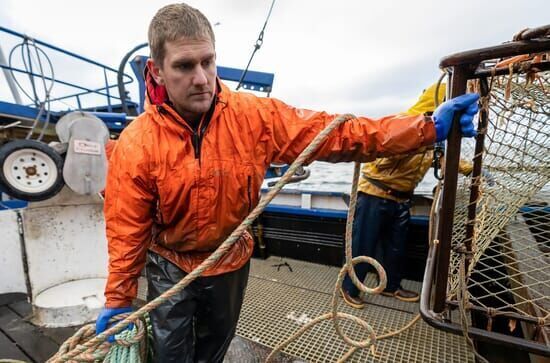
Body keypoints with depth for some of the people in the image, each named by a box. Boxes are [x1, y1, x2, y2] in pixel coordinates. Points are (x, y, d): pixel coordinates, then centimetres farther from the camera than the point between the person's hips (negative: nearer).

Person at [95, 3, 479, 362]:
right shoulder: (135, 146, -23)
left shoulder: (254, 116, -21)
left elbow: (333, 134, -20)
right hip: (170, 267, -1)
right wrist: (118, 299, -4)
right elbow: (127, 232, -13)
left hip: (231, 263, 2)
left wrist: (428, 129, -21)